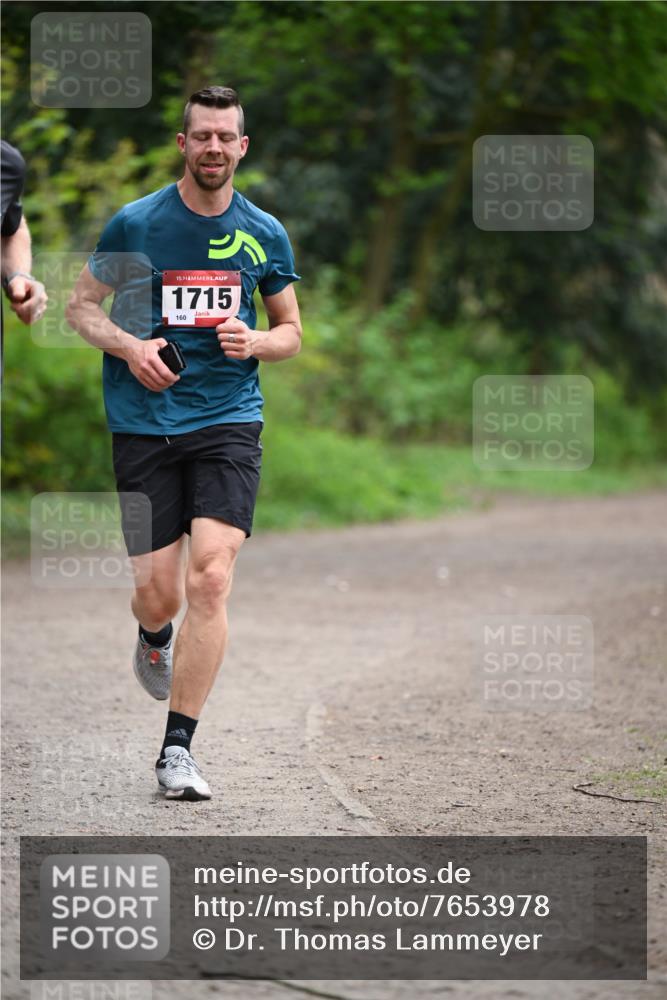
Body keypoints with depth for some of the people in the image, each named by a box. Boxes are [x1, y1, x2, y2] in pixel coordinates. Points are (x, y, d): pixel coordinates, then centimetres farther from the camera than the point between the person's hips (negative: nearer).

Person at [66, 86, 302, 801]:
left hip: (228, 423, 1)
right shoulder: (135, 224, 0)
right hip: (143, 423, 0)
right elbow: (81, 305, 8)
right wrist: (128, 345, -11)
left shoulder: (264, 234, 6)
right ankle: (155, 640, 40)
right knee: (159, 594, 0)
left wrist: (254, 342, -7)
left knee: (210, 578, -16)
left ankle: (177, 748, -9)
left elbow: (291, 332, 16)